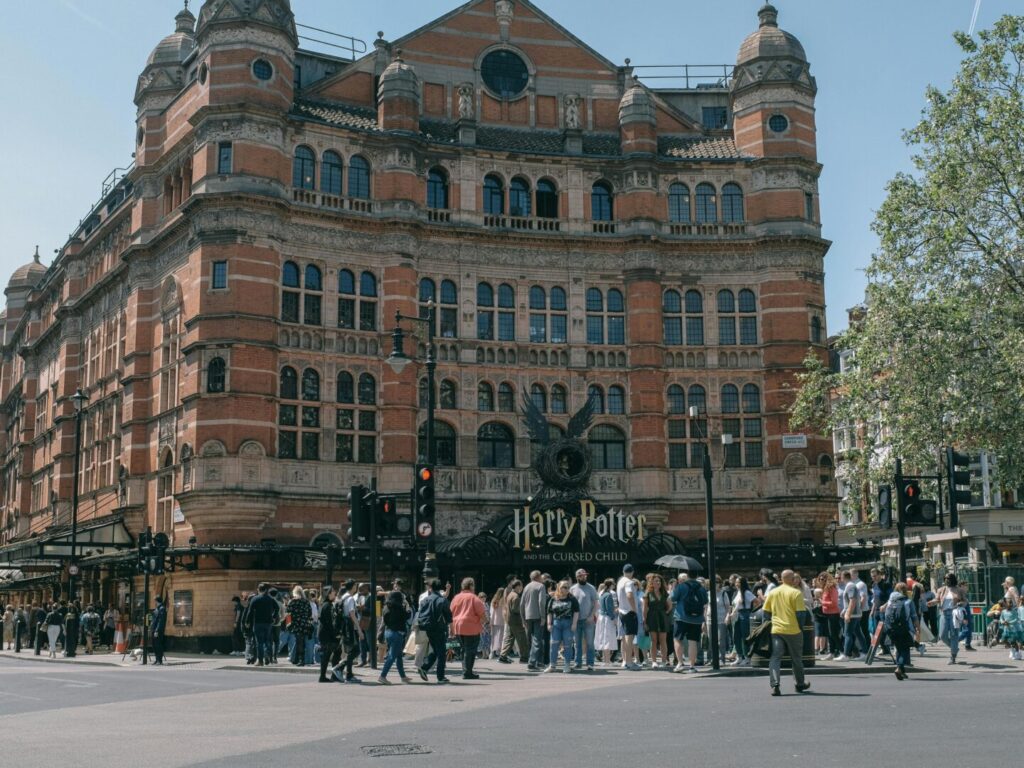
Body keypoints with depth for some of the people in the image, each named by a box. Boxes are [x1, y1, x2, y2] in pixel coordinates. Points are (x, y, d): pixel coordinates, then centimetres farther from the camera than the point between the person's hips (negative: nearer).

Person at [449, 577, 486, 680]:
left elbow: (451, 613, 13)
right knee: (471, 650, -2)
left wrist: (452, 628, 18)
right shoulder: (474, 598, -7)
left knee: (465, 650, 18)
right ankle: (467, 673, -4)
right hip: (471, 628, -6)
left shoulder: (456, 597, 11)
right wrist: (482, 625, 7)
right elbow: (481, 613, -9)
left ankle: (466, 671, 19)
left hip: (457, 628, 7)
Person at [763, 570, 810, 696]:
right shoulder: (796, 593, -7)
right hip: (793, 631, -3)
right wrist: (800, 626, 5)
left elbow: (766, 613, 10)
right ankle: (800, 684, 28)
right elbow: (801, 613, -10)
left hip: (776, 630, 3)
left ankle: (775, 685, -17)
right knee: (796, 658, 14)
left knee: (775, 658, -1)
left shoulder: (772, 592, 7)